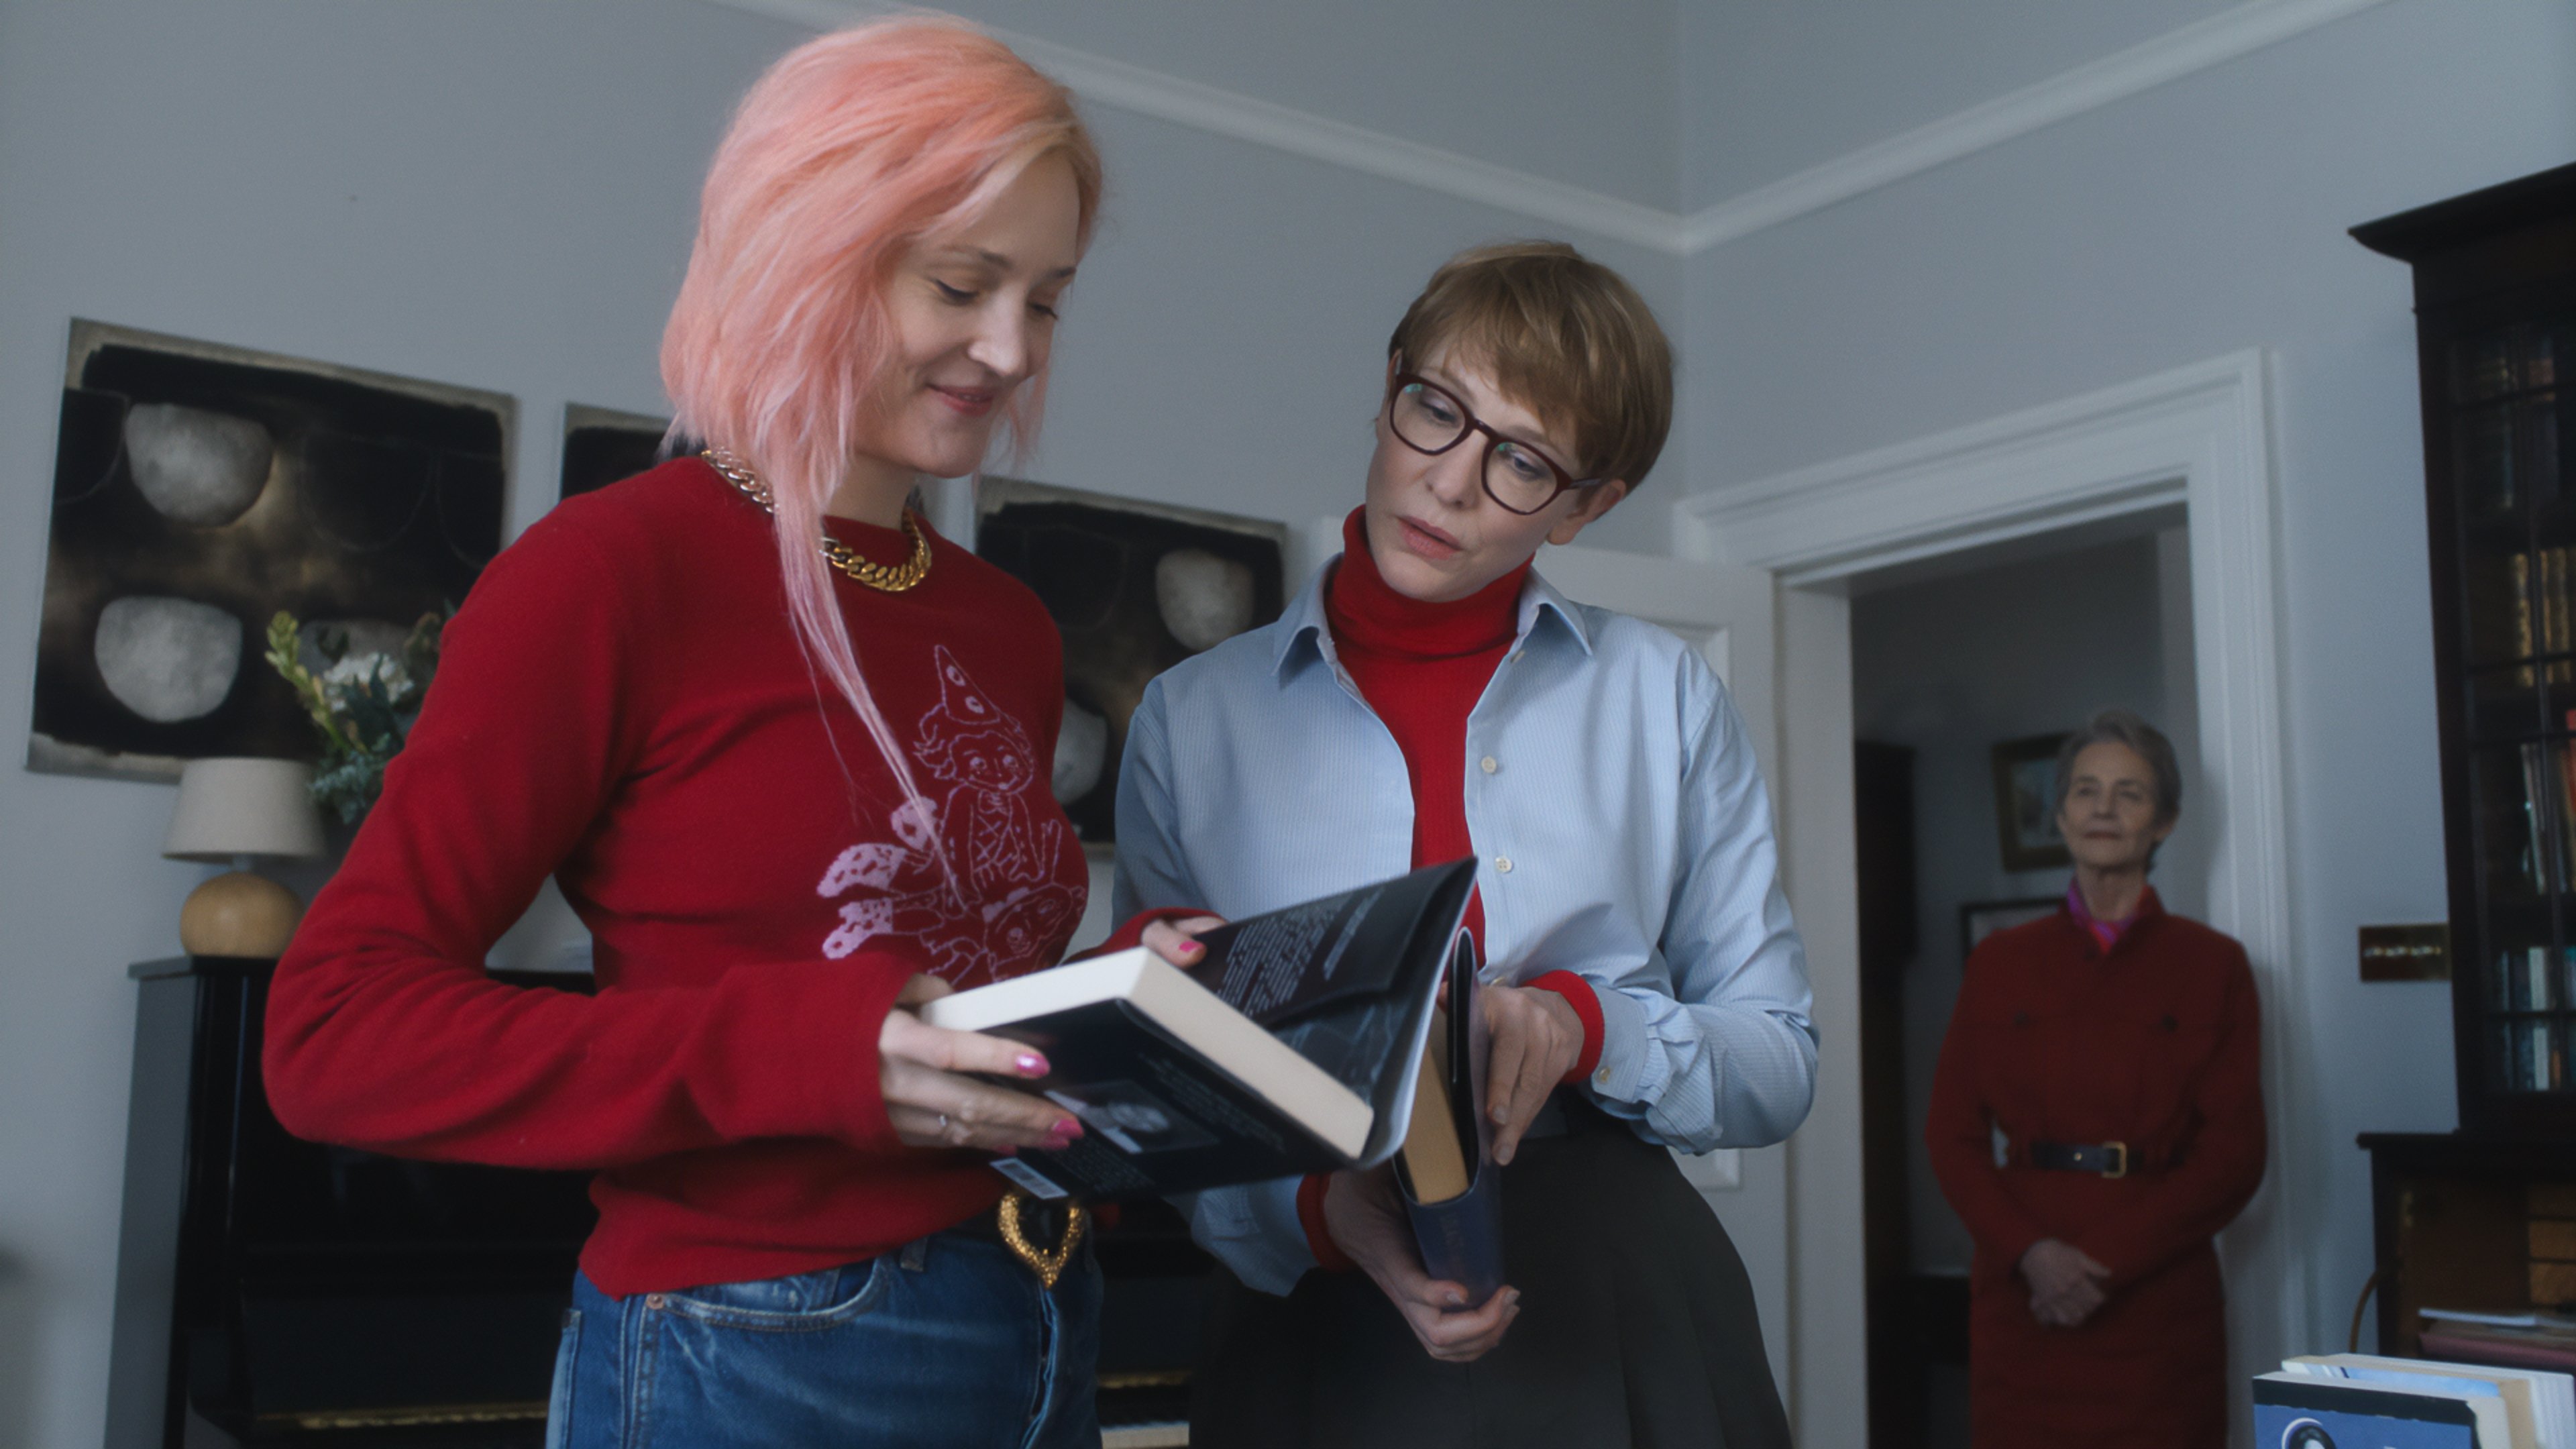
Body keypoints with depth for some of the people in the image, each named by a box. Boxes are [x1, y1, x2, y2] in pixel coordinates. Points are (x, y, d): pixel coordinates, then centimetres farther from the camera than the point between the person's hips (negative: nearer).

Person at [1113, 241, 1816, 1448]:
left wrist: (1585, 1026, -16)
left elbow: (1777, 1063, 3)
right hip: (1318, 1331, 0)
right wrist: (1322, 1206, -19)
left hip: (1620, 1324, 1)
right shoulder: (1191, 717, 1)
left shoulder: (1664, 697, 3)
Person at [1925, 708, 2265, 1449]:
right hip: (2023, 1303, 1)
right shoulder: (2001, 962, 9)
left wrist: (2107, 1263, -10)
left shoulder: (2211, 965, 5)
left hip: (2159, 1308, -1)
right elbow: (1951, 1133, 5)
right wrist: (2030, 1251, -11)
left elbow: (2234, 1153, -1)